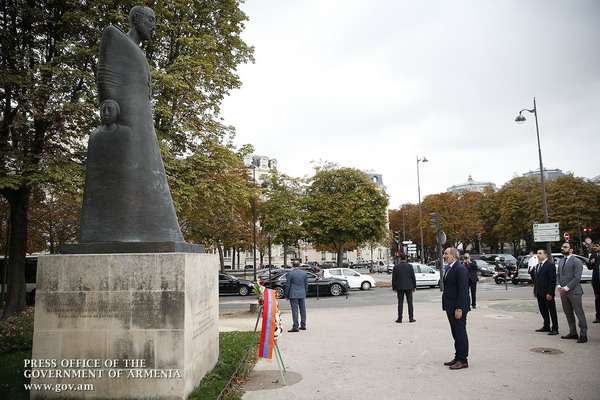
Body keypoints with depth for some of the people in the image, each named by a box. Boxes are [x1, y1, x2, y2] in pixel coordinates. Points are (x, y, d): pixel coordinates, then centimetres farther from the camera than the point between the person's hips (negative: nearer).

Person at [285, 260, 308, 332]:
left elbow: (287, 285, -6)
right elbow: (306, 285, 10)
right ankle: (303, 326, 20)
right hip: (302, 294, 5)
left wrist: (286, 296, 2)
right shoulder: (304, 273, 5)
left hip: (293, 295, -4)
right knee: (303, 309, 13)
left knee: (295, 310, -4)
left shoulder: (290, 273, -8)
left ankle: (295, 327, -6)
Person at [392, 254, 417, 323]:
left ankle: (399, 319, 3)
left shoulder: (396, 267, -4)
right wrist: (414, 287, 6)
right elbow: (413, 277, -2)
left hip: (399, 287, 0)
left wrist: (394, 288, 6)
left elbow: (393, 278, -2)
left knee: (400, 303, 3)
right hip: (409, 287, 1)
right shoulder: (410, 266, -3)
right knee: (410, 302, 6)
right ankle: (411, 318, 7)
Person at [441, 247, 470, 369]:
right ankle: (458, 358, 26)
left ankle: (462, 360, 8)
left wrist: (459, 309, -22)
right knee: (456, 334, 16)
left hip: (457, 308, -9)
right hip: (450, 307, 9)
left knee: (460, 334, 0)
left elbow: (463, 290, -20)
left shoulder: (460, 269, -16)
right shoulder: (448, 268, 14)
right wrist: (446, 306, 16)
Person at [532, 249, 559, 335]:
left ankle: (555, 329, 9)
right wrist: (535, 291, 13)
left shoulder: (550, 265, -12)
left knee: (552, 311, 2)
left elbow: (553, 280, -16)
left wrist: (550, 293, -20)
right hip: (539, 293, 8)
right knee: (543, 310, 14)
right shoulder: (537, 265, 14)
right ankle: (546, 327, 24)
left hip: (547, 293, -8)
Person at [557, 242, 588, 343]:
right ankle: (573, 333, 23)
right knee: (568, 313, 13)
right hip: (563, 292, 8)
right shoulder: (561, 262, 16)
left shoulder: (576, 261, -9)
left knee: (579, 314, -1)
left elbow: (577, 278, -15)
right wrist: (559, 286, 3)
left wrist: (566, 288, -16)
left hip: (574, 292, -8)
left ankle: (583, 335, 6)